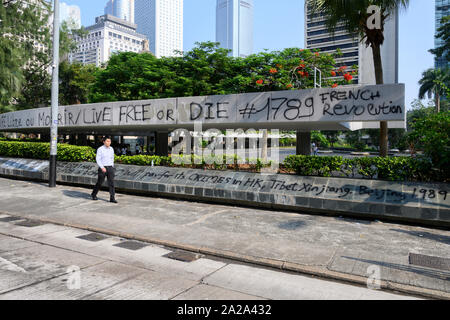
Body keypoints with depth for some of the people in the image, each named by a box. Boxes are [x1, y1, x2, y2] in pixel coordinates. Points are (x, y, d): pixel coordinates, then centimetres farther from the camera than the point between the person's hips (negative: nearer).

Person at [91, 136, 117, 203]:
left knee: (111, 183, -7)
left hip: (110, 168, 4)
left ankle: (112, 198, -7)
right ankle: (93, 194, 34)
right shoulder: (100, 149, -8)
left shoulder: (111, 149, 7)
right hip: (102, 168, -4)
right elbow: (98, 159, -13)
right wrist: (102, 167, -23)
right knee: (100, 183, 9)